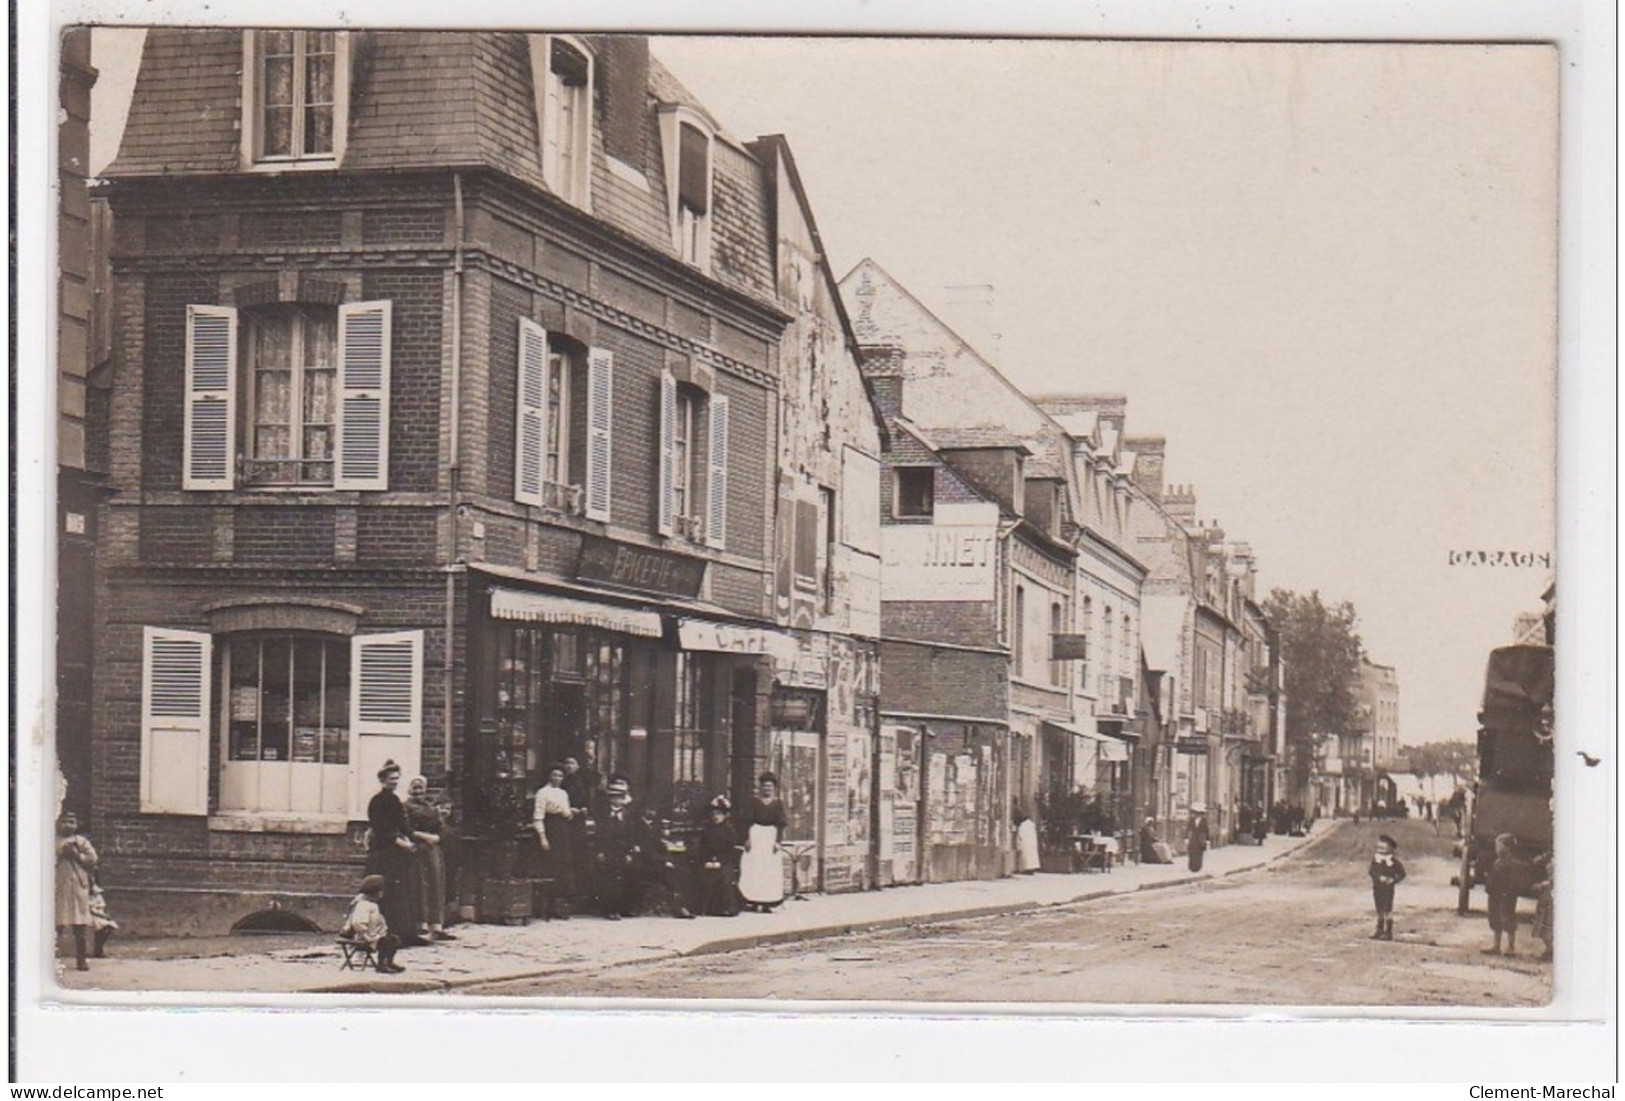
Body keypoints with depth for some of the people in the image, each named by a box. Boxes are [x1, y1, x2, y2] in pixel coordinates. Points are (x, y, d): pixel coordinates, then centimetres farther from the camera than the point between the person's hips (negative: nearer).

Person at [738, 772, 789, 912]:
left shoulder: (777, 804, 4)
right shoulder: (754, 802, 2)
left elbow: (780, 824, 1)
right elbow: (748, 821, 1)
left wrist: (778, 841, -7)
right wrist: (747, 838, -8)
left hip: (771, 836, 1)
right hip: (756, 836, 0)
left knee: (771, 869, -3)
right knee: (752, 867, -5)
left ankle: (767, 902, -2)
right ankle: (752, 900, -4)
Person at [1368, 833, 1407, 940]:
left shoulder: (1393, 861, -5)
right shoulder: (1375, 859, 7)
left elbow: (1402, 874, -2)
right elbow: (1371, 871, -4)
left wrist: (1393, 880, -15)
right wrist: (1380, 877, -19)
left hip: (1388, 889, -5)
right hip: (1377, 888, 5)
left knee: (1387, 910, -5)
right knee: (1379, 910, 12)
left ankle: (1388, 932, -2)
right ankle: (1380, 931, 21)